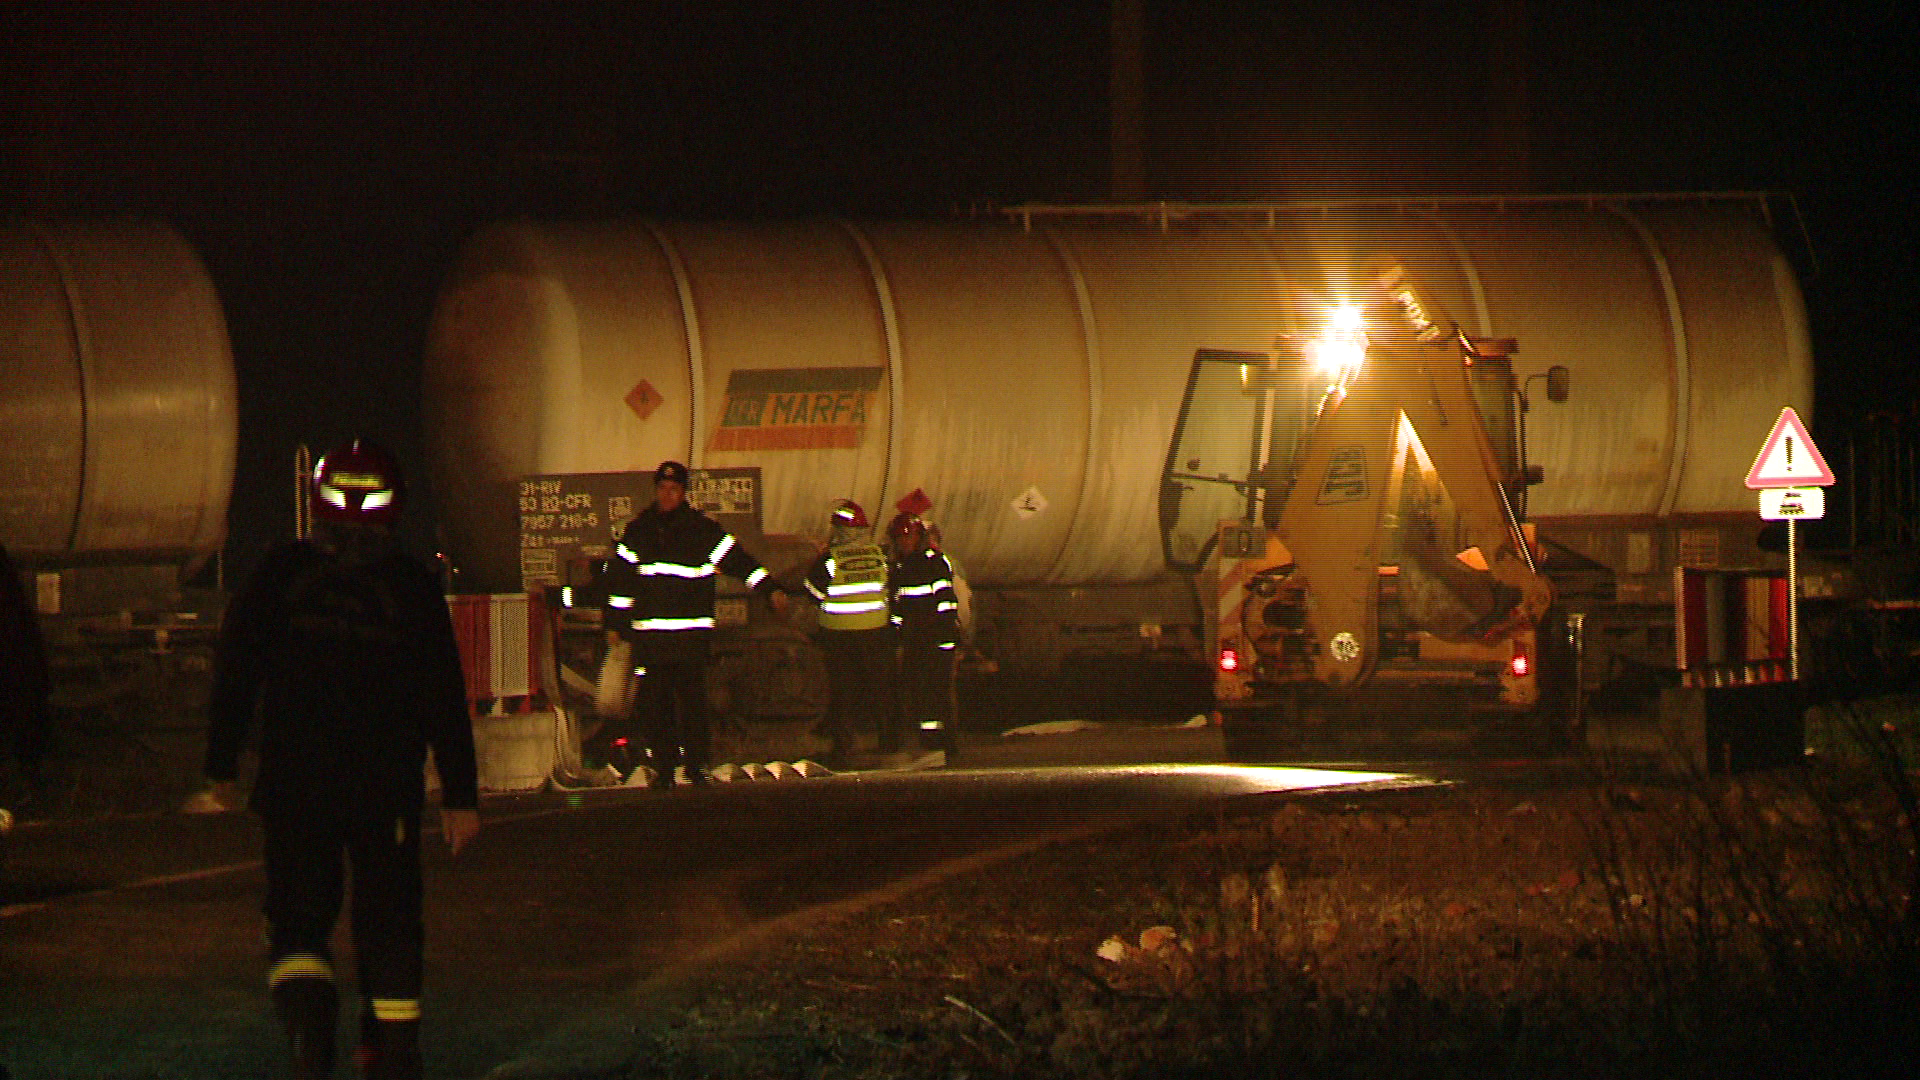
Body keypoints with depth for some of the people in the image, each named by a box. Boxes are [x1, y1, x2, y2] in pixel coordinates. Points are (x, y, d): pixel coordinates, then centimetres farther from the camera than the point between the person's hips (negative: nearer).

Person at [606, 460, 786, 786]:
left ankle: (695, 765, -1)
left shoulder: (704, 530, 2)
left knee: (692, 698, -9)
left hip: (691, 634, -3)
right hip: (648, 634, 3)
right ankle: (664, 768, 9)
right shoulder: (637, 532, 12)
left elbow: (740, 562, -1)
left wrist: (770, 589, -12)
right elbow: (621, 581, 19)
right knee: (655, 704, 1)